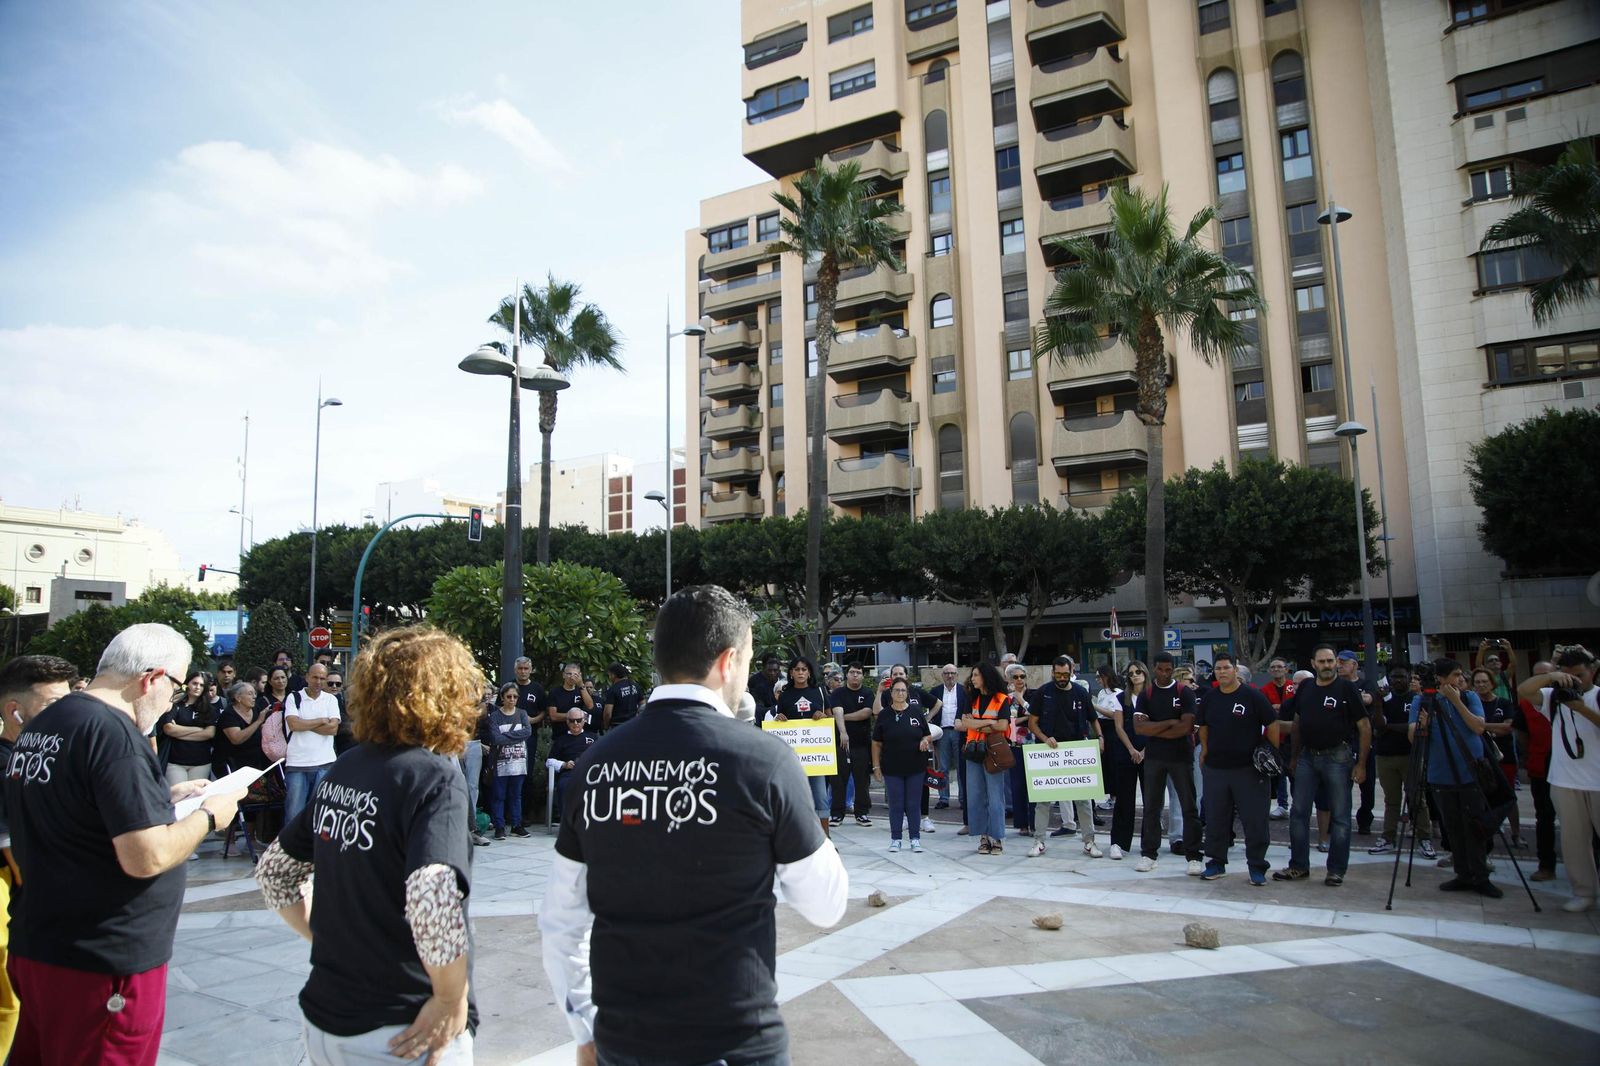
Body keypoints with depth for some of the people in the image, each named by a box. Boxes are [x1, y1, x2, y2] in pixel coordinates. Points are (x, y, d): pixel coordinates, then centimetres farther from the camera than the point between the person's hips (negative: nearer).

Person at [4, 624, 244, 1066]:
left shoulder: (39, 726, 7)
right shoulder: (114, 733, -22)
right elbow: (147, 858, -25)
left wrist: (167, 796, 14)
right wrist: (208, 814, -10)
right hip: (104, 966, -9)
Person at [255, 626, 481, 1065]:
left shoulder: (344, 770, 2)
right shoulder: (433, 776, -20)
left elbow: (274, 870, 13)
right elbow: (432, 901, -34)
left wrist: (326, 938, 15)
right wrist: (452, 1000, -21)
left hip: (323, 1017, 7)